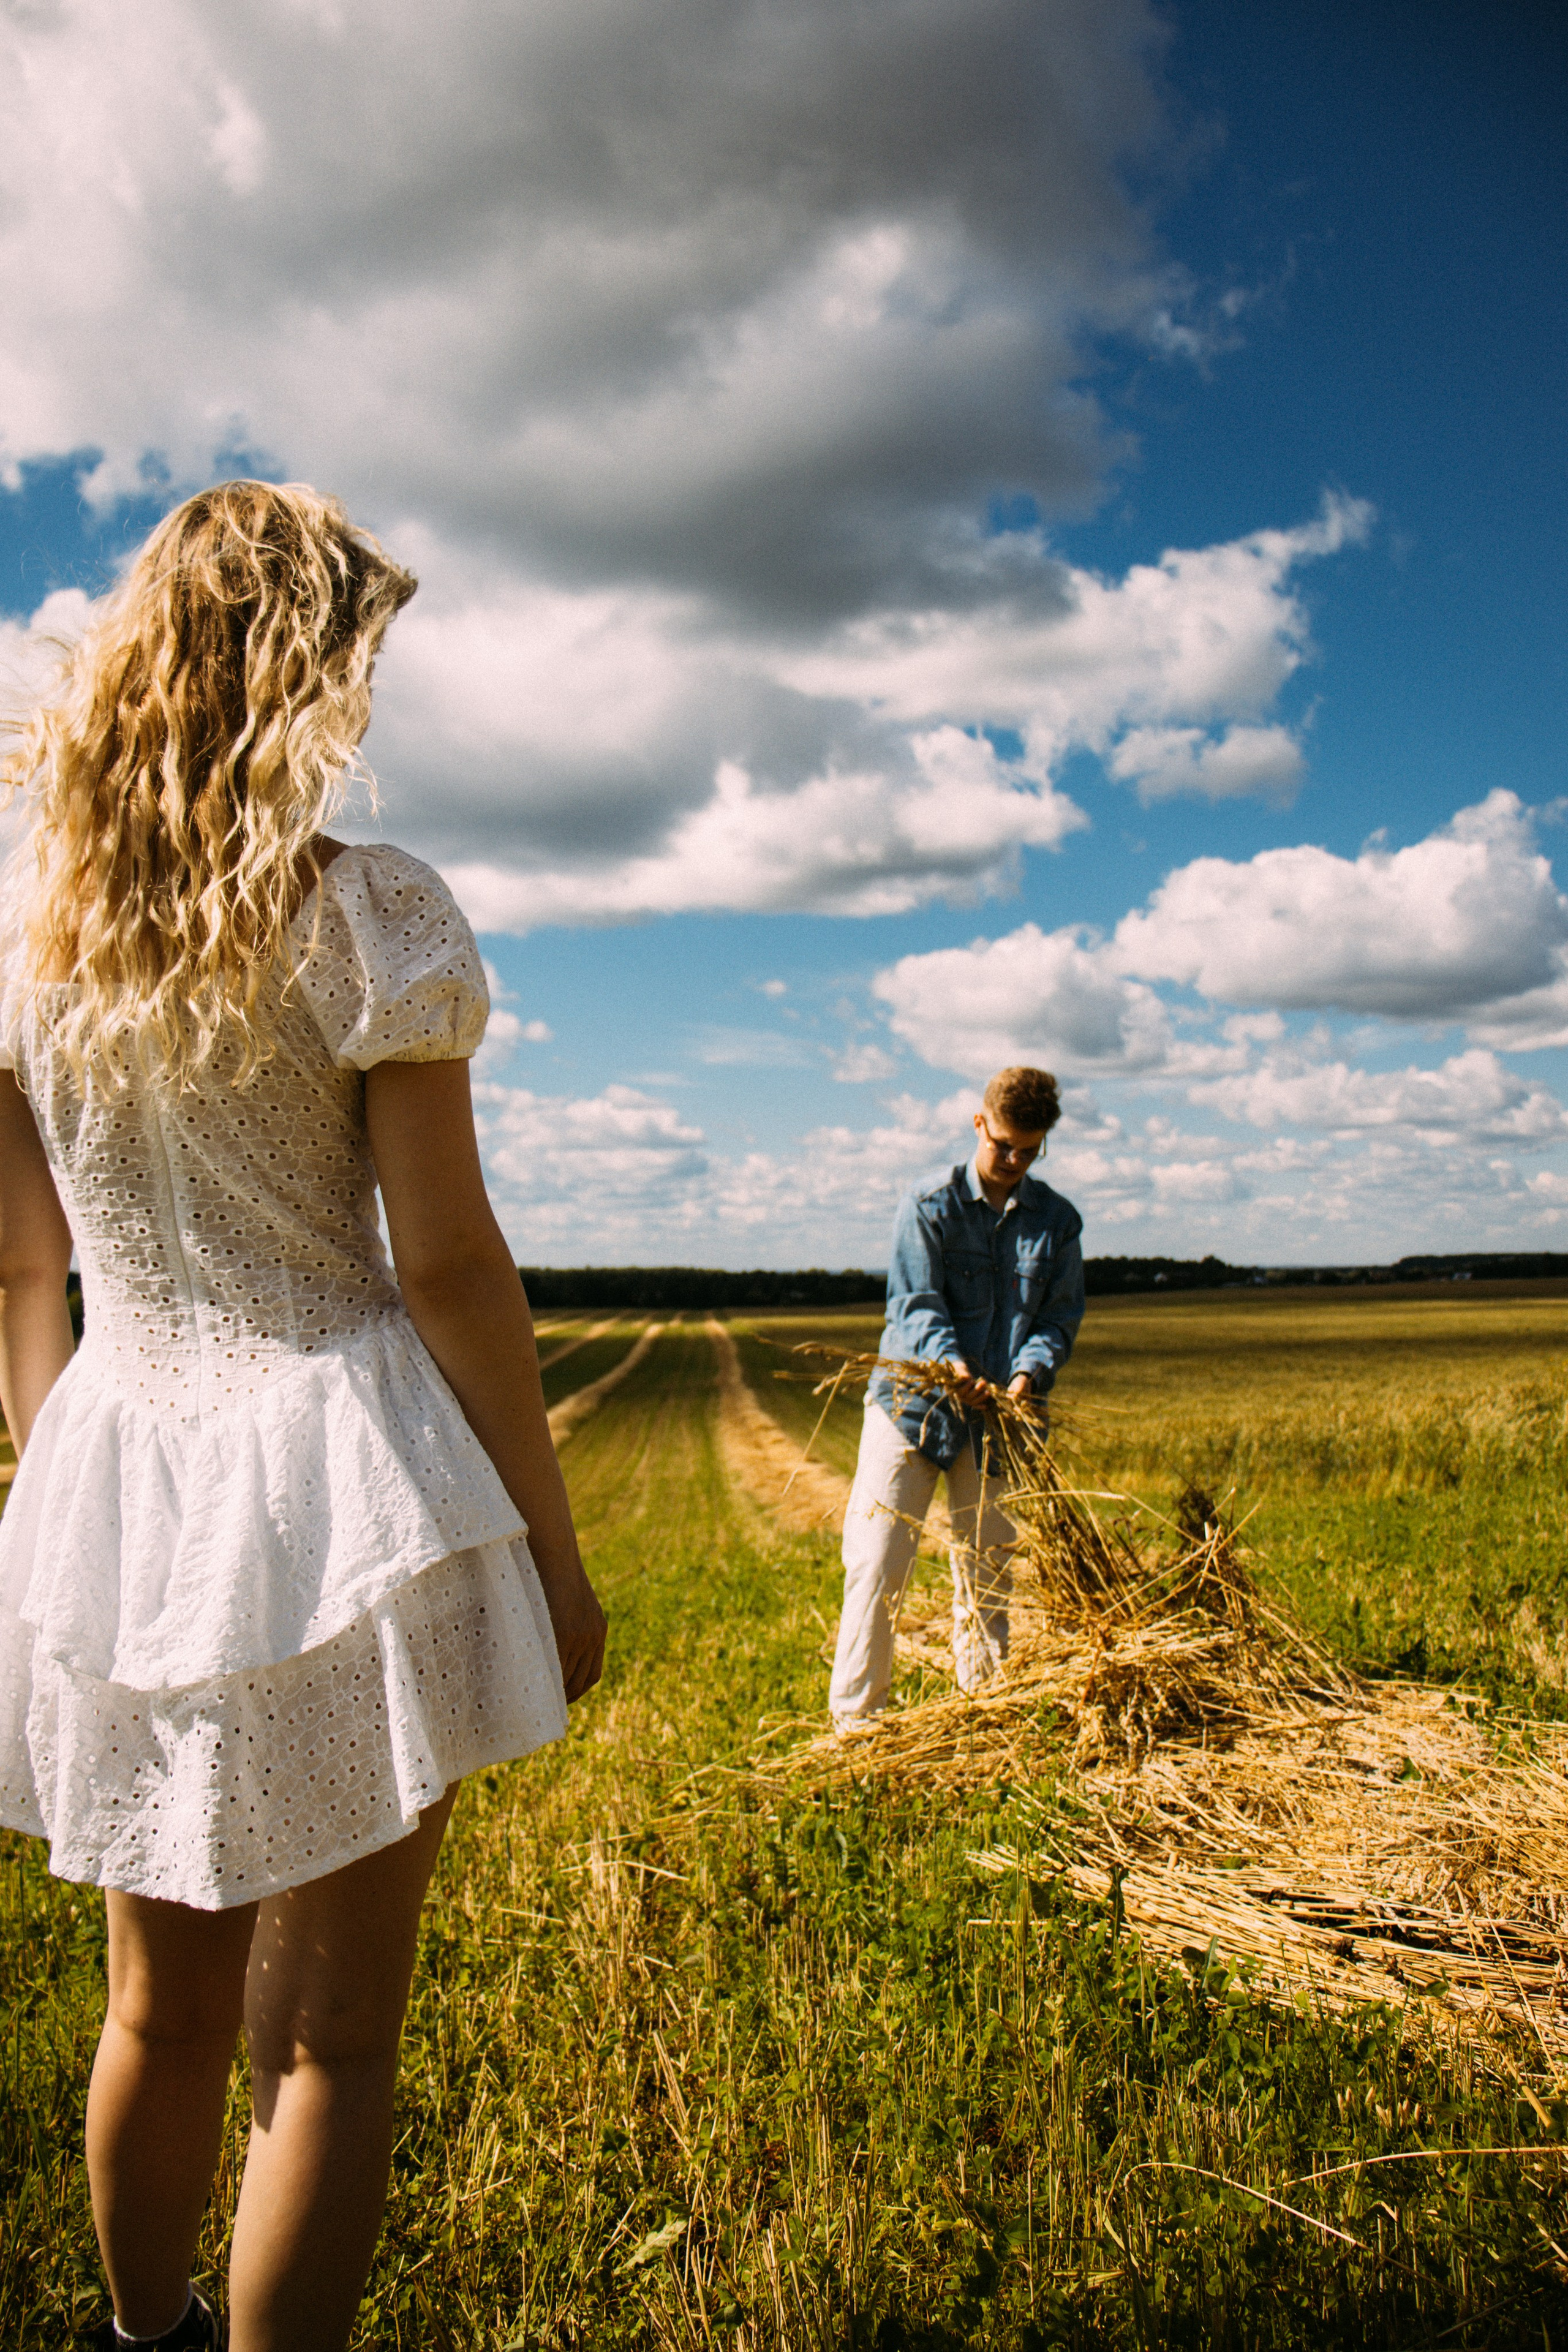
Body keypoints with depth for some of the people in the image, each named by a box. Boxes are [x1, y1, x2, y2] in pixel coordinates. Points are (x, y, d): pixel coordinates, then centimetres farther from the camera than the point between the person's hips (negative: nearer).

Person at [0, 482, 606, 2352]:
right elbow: (447, 1263, -12)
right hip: (336, 1479, -5)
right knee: (328, 2038, 8)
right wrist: (553, 1550, -4)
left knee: (161, 2011, 24)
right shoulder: (363, 917, -11)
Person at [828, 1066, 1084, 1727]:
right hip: (910, 1402, -3)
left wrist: (1030, 1371, -17)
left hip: (995, 1415, 3)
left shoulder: (1058, 1221, 7)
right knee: (876, 1565, -5)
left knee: (989, 1573, 11)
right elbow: (915, 1303, -9)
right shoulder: (929, 1206, -2)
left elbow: (1061, 1316, 3)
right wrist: (950, 1362, -28)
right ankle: (854, 1718, 5)